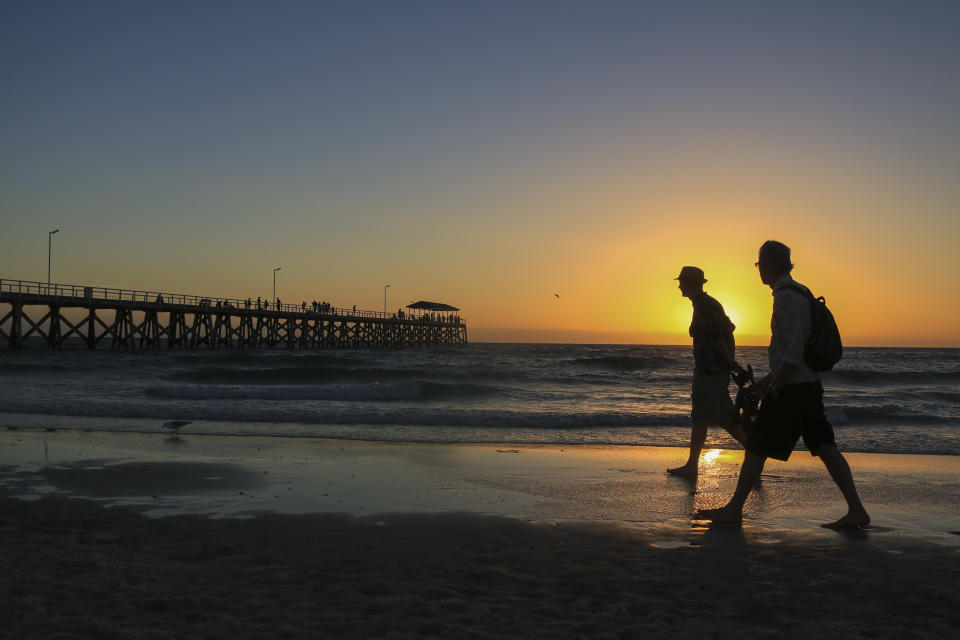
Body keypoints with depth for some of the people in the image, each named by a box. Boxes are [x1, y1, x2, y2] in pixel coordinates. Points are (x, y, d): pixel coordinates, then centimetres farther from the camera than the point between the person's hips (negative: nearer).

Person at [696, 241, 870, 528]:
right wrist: (769, 378, 24)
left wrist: (773, 387, -18)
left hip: (791, 389, -9)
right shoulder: (800, 293, 15)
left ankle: (734, 509, 8)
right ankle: (856, 510, 7)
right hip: (810, 385, 9)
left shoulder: (786, 296, -15)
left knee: (756, 447, 0)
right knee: (826, 449, 8)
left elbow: (793, 352, -22)